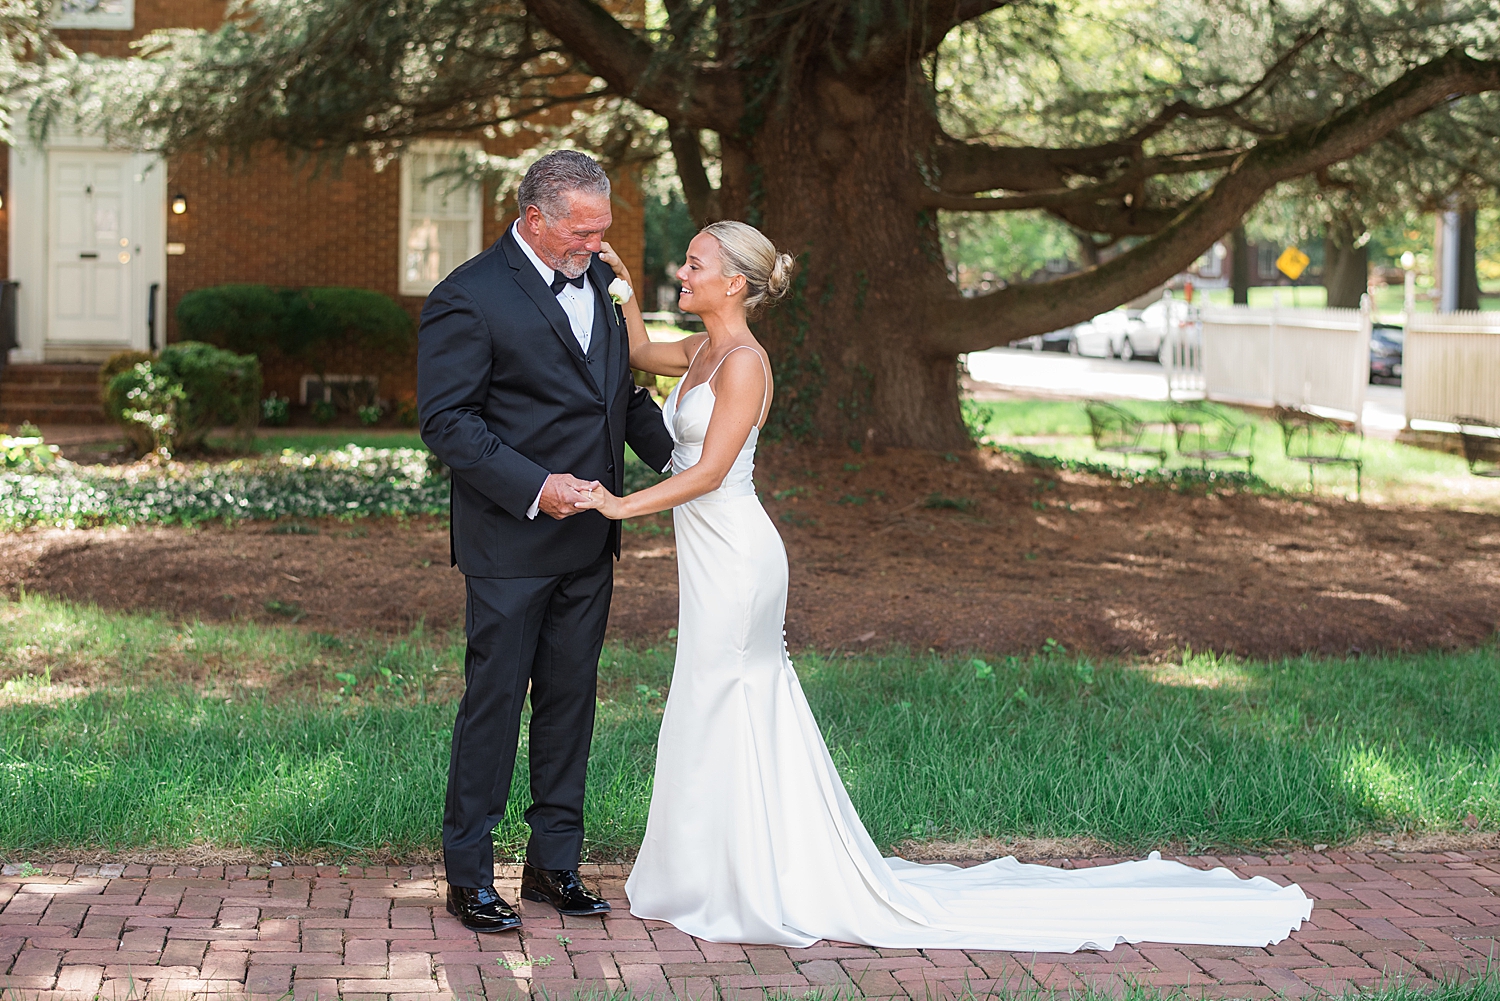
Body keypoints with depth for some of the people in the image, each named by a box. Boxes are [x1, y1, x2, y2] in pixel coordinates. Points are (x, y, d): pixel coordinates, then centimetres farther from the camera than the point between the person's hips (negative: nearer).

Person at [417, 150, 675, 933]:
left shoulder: (597, 280, 9)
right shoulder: (469, 298, -14)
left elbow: (622, 390, 18)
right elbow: (445, 419, -17)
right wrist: (533, 487, -23)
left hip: (587, 542, 7)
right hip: (510, 544, -7)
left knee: (570, 699, 12)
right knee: (495, 700, 1)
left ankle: (554, 862, 23)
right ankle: (469, 876, 12)